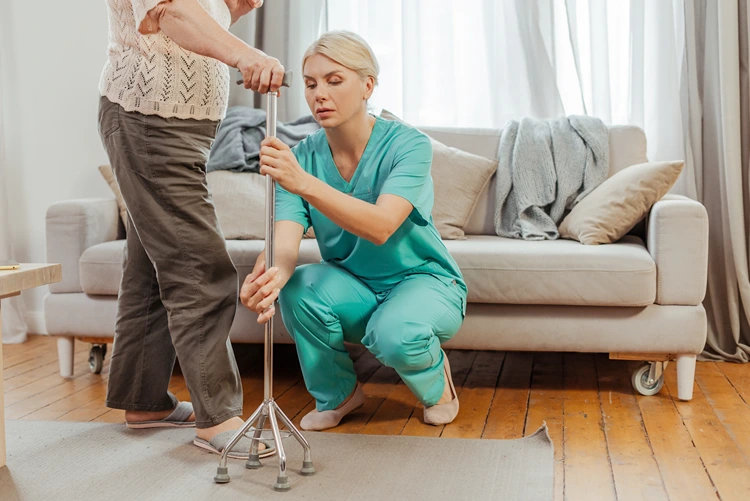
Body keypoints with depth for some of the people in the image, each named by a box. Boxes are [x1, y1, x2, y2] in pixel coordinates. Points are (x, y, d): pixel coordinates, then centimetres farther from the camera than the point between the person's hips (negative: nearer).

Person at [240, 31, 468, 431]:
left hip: (424, 280, -4)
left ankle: (436, 383, 4)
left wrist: (304, 183, -50)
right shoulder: (300, 157, -9)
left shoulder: (407, 144, -20)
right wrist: (270, 275, -47)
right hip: (354, 288, 4)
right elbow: (285, 240, -23)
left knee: (396, 335, -36)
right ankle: (337, 394, 1)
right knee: (299, 288, -27)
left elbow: (380, 227, -36)